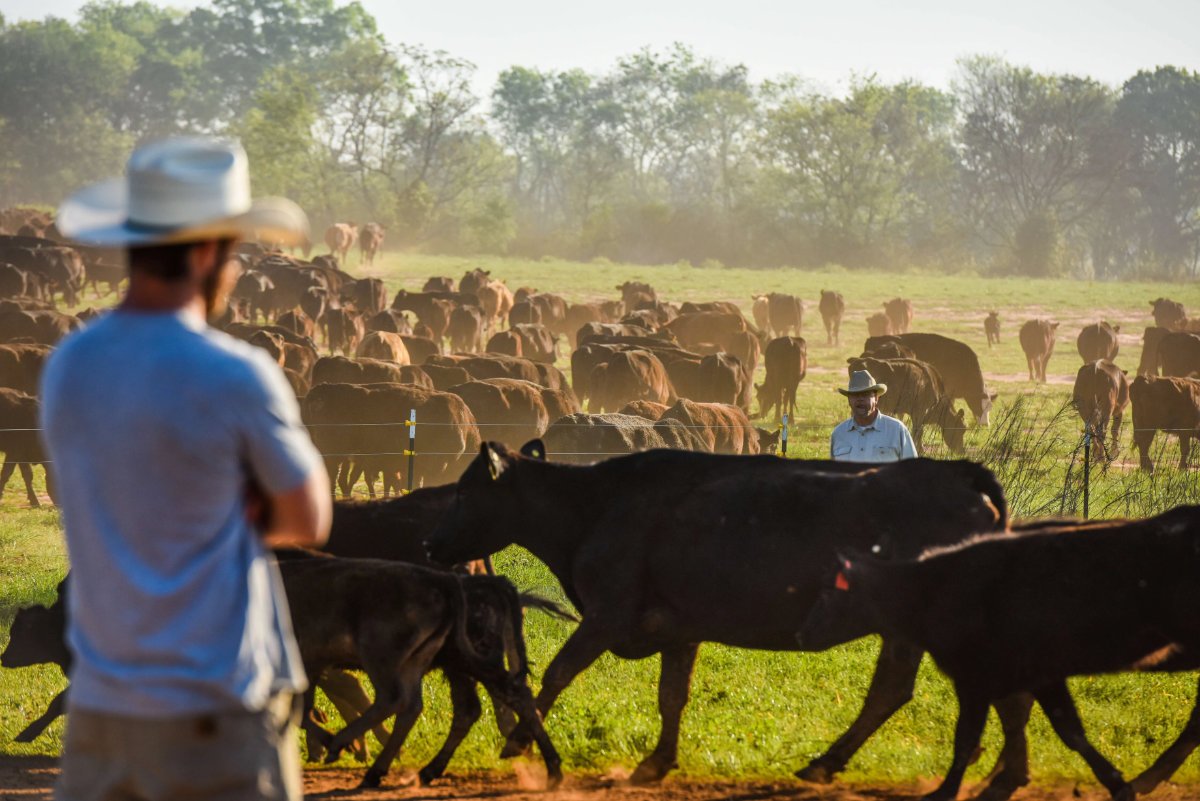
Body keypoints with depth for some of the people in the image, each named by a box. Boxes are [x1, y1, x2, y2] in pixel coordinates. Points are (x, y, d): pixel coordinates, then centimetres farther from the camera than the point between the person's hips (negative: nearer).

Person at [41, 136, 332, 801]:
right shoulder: (236, 379, -14)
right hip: (218, 720, -6)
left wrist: (237, 501, 3)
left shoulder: (65, 368, 5)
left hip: (100, 712, 6)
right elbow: (309, 520, 0)